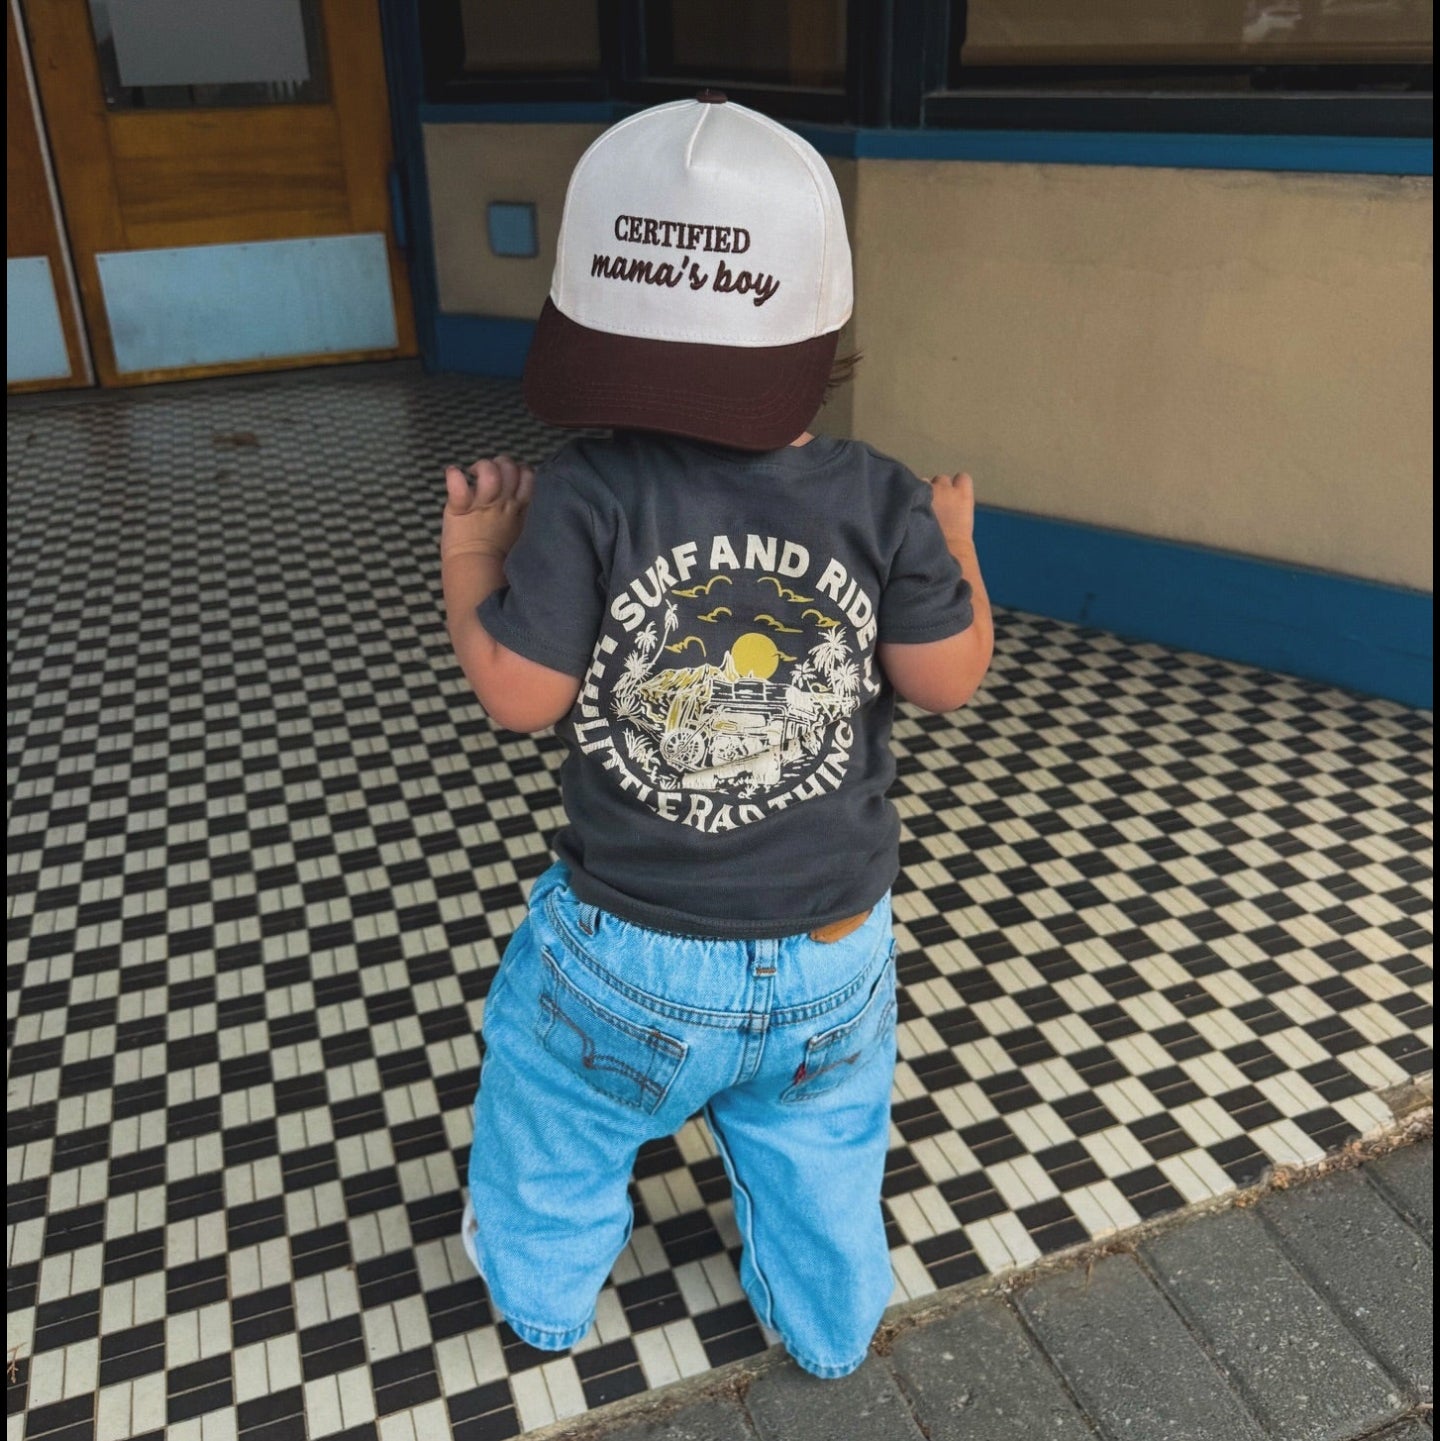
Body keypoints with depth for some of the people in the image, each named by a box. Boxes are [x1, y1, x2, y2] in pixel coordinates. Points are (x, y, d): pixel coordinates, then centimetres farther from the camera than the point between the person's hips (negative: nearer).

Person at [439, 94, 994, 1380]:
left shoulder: (582, 501, -22)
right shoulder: (880, 503, -15)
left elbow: (519, 693, -17)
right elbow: (947, 680, -8)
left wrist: (471, 562, -1)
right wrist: (954, 548, 9)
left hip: (632, 947, -1)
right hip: (831, 945, 2)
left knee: (556, 1123, 30)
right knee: (820, 1154, 28)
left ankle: (544, 1298, 55)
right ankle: (831, 1331, 53)